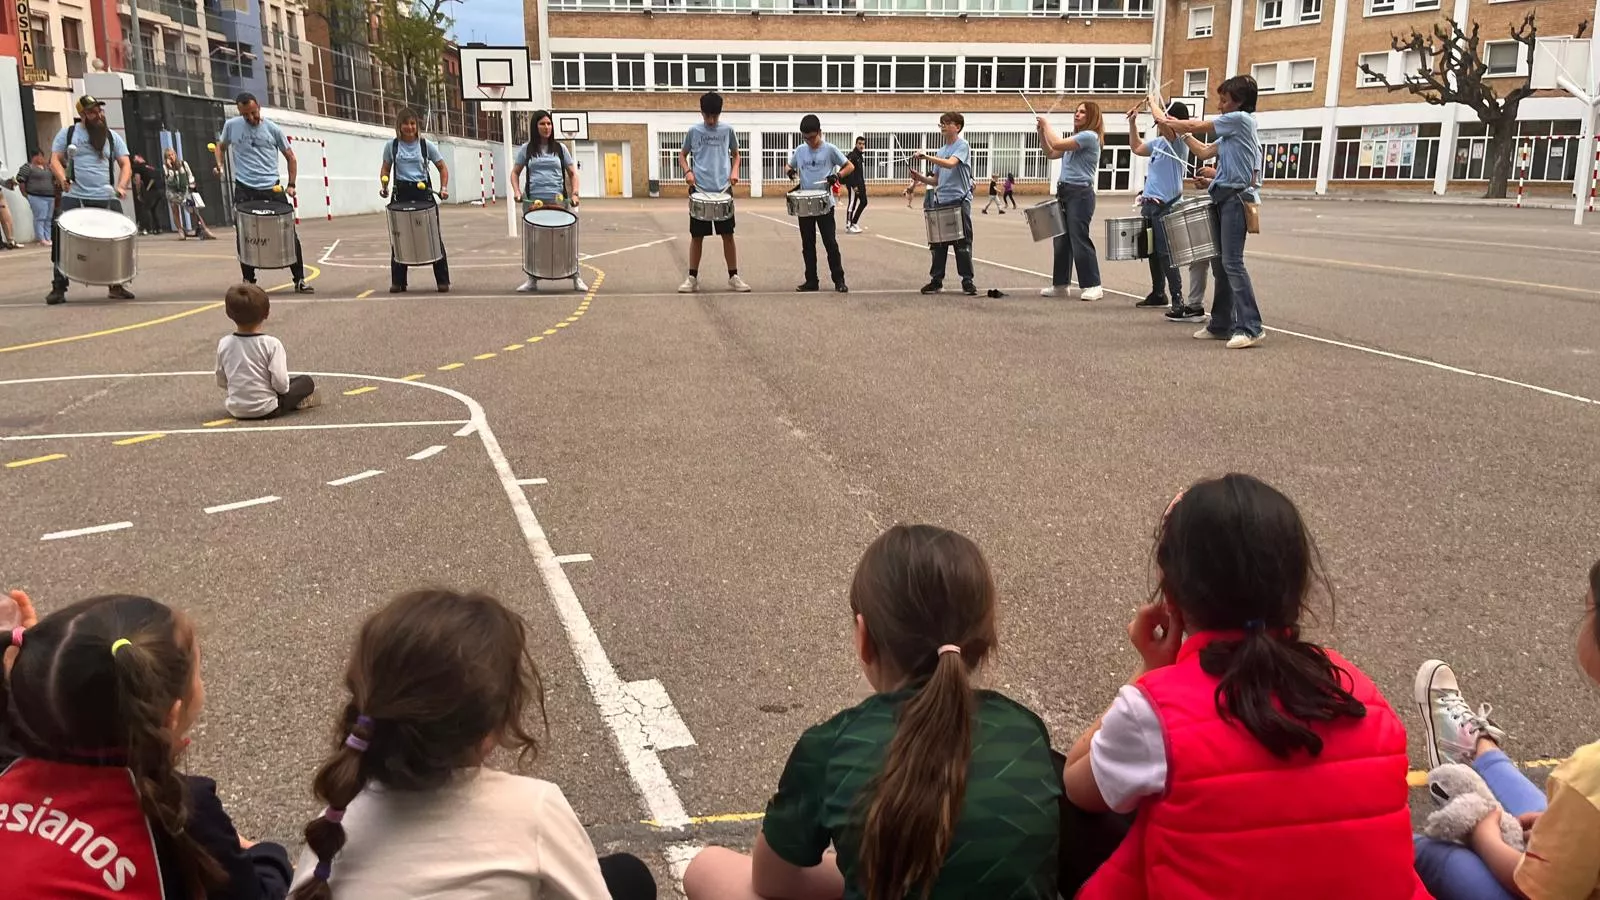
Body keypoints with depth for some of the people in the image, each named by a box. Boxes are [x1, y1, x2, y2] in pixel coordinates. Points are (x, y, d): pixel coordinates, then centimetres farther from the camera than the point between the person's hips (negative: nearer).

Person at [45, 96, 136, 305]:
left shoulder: (112, 137, 12)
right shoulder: (67, 133, 7)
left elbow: (125, 165, 8)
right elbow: (55, 160, 4)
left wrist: (121, 185, -11)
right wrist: (62, 178, -17)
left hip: (107, 199, 2)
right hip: (74, 198, -1)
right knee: (62, 239, -6)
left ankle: (116, 285, 13)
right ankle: (58, 287, 2)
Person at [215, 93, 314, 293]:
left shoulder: (272, 129, 2)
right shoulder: (231, 126, 5)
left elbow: (290, 157, 9)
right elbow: (221, 146, 22)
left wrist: (291, 184, -1)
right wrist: (219, 164, 2)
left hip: (271, 189, -1)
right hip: (244, 190, 1)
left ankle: (299, 280, 4)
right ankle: (248, 281, 15)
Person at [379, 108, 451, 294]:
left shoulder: (425, 145, 3)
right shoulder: (391, 146, 6)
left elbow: (442, 167, 8)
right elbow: (385, 169, 14)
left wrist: (444, 188, -6)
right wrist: (384, 186, -5)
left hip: (423, 191, -1)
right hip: (401, 192, 1)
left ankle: (442, 281, 2)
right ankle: (398, 282, 11)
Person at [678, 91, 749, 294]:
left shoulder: (728, 129, 4)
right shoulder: (693, 130, 2)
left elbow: (735, 155, 15)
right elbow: (682, 154, 12)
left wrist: (734, 171, -4)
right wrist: (687, 171, -7)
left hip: (723, 189, 1)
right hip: (699, 190, 0)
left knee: (728, 235, 3)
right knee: (697, 236, 4)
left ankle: (733, 277, 10)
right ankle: (693, 278, 12)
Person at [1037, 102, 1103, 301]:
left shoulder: (1089, 136, -11)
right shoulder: (1075, 139, 19)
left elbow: (1057, 144, -18)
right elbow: (1051, 154, 23)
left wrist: (1047, 124, -4)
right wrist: (1041, 132, 12)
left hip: (1080, 193, -9)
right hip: (1064, 191, 10)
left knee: (1079, 239, -10)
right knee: (1061, 240, 10)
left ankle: (1093, 286, -5)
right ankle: (1060, 284, 16)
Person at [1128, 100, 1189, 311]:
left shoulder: (1179, 142, -11)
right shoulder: (1158, 142, 14)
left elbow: (1164, 125, -29)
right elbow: (1136, 147, 30)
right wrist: (1132, 122, 21)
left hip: (1166, 206, -9)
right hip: (1150, 204, 9)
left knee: (1165, 253, -11)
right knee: (1153, 252, 14)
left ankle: (1177, 299, -9)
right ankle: (1158, 294, 23)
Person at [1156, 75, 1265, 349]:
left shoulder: (1240, 119, -7)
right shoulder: (1231, 128, 20)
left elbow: (1198, 126, -3)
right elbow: (1205, 152, 24)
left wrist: (1167, 122, 11)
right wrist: (1180, 130, 21)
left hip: (1235, 197, -10)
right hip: (1223, 198, 10)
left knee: (1232, 262, -15)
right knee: (1219, 263, 9)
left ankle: (1251, 327, -17)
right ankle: (1221, 324, 14)